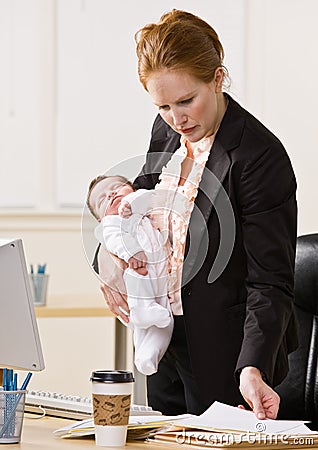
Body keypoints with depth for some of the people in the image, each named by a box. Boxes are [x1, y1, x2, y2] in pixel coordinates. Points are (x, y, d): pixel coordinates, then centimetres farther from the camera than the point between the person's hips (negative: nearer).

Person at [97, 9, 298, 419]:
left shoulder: (260, 157, -22)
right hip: (166, 347, 7)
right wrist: (111, 254, -4)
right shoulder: (166, 133, 0)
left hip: (227, 355, -7)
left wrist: (252, 369, -34)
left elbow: (270, 283, -22)